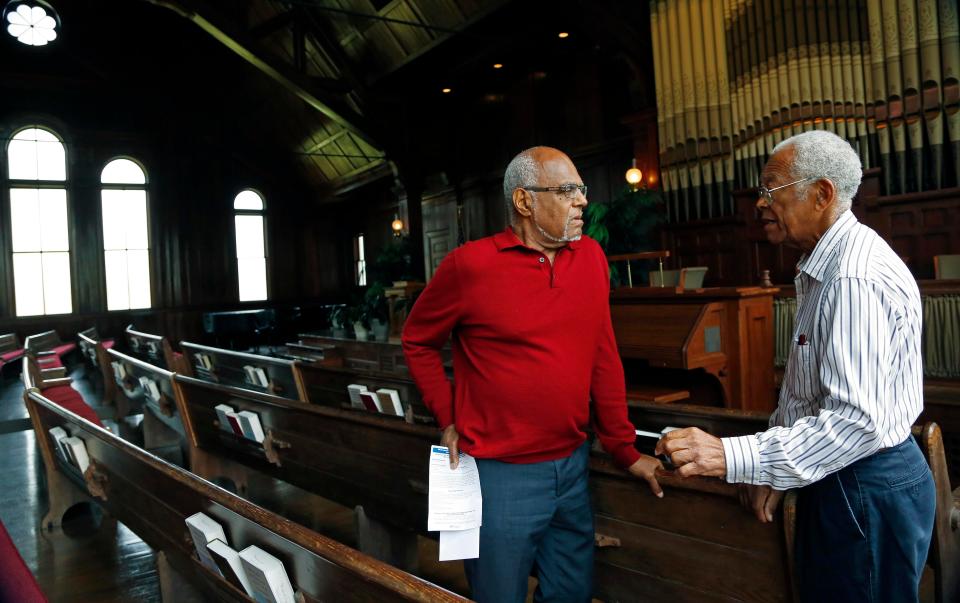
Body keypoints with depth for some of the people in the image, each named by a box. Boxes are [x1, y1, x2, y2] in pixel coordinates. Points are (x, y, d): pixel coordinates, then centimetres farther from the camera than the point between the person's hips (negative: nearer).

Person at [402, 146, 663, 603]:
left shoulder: (591, 257, 2)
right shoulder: (470, 264, -13)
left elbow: (603, 359, 5)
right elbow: (418, 341, 1)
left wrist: (624, 450, 6)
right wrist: (448, 419, -5)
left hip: (573, 464, 5)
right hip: (502, 473, -4)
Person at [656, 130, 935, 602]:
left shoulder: (855, 279, -24)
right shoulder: (824, 267, 9)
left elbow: (857, 422, -29)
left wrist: (731, 457, -31)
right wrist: (770, 465, 9)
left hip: (867, 492, -9)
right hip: (833, 480, 9)